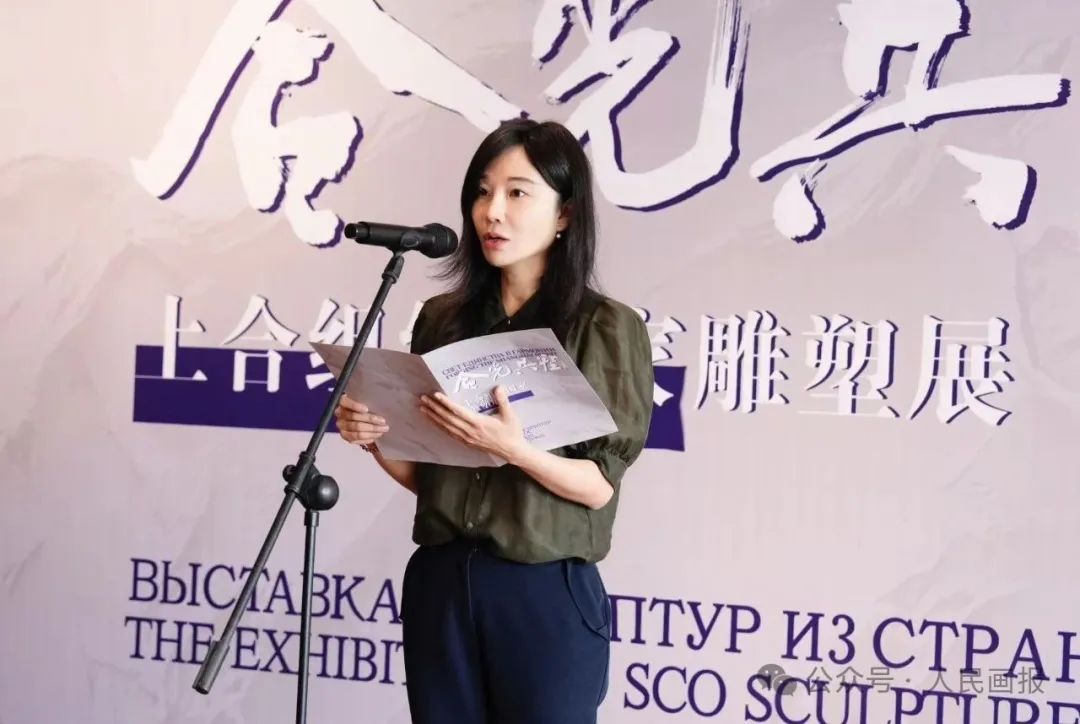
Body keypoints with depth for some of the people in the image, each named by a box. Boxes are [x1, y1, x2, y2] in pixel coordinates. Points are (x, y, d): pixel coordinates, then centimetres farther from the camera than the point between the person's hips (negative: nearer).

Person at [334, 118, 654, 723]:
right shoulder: (441, 319, 6)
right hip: (439, 583, 4)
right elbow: (424, 475, 12)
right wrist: (376, 438, -7)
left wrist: (513, 447, -24)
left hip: (548, 595, -4)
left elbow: (599, 485, -8)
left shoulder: (608, 328, -6)